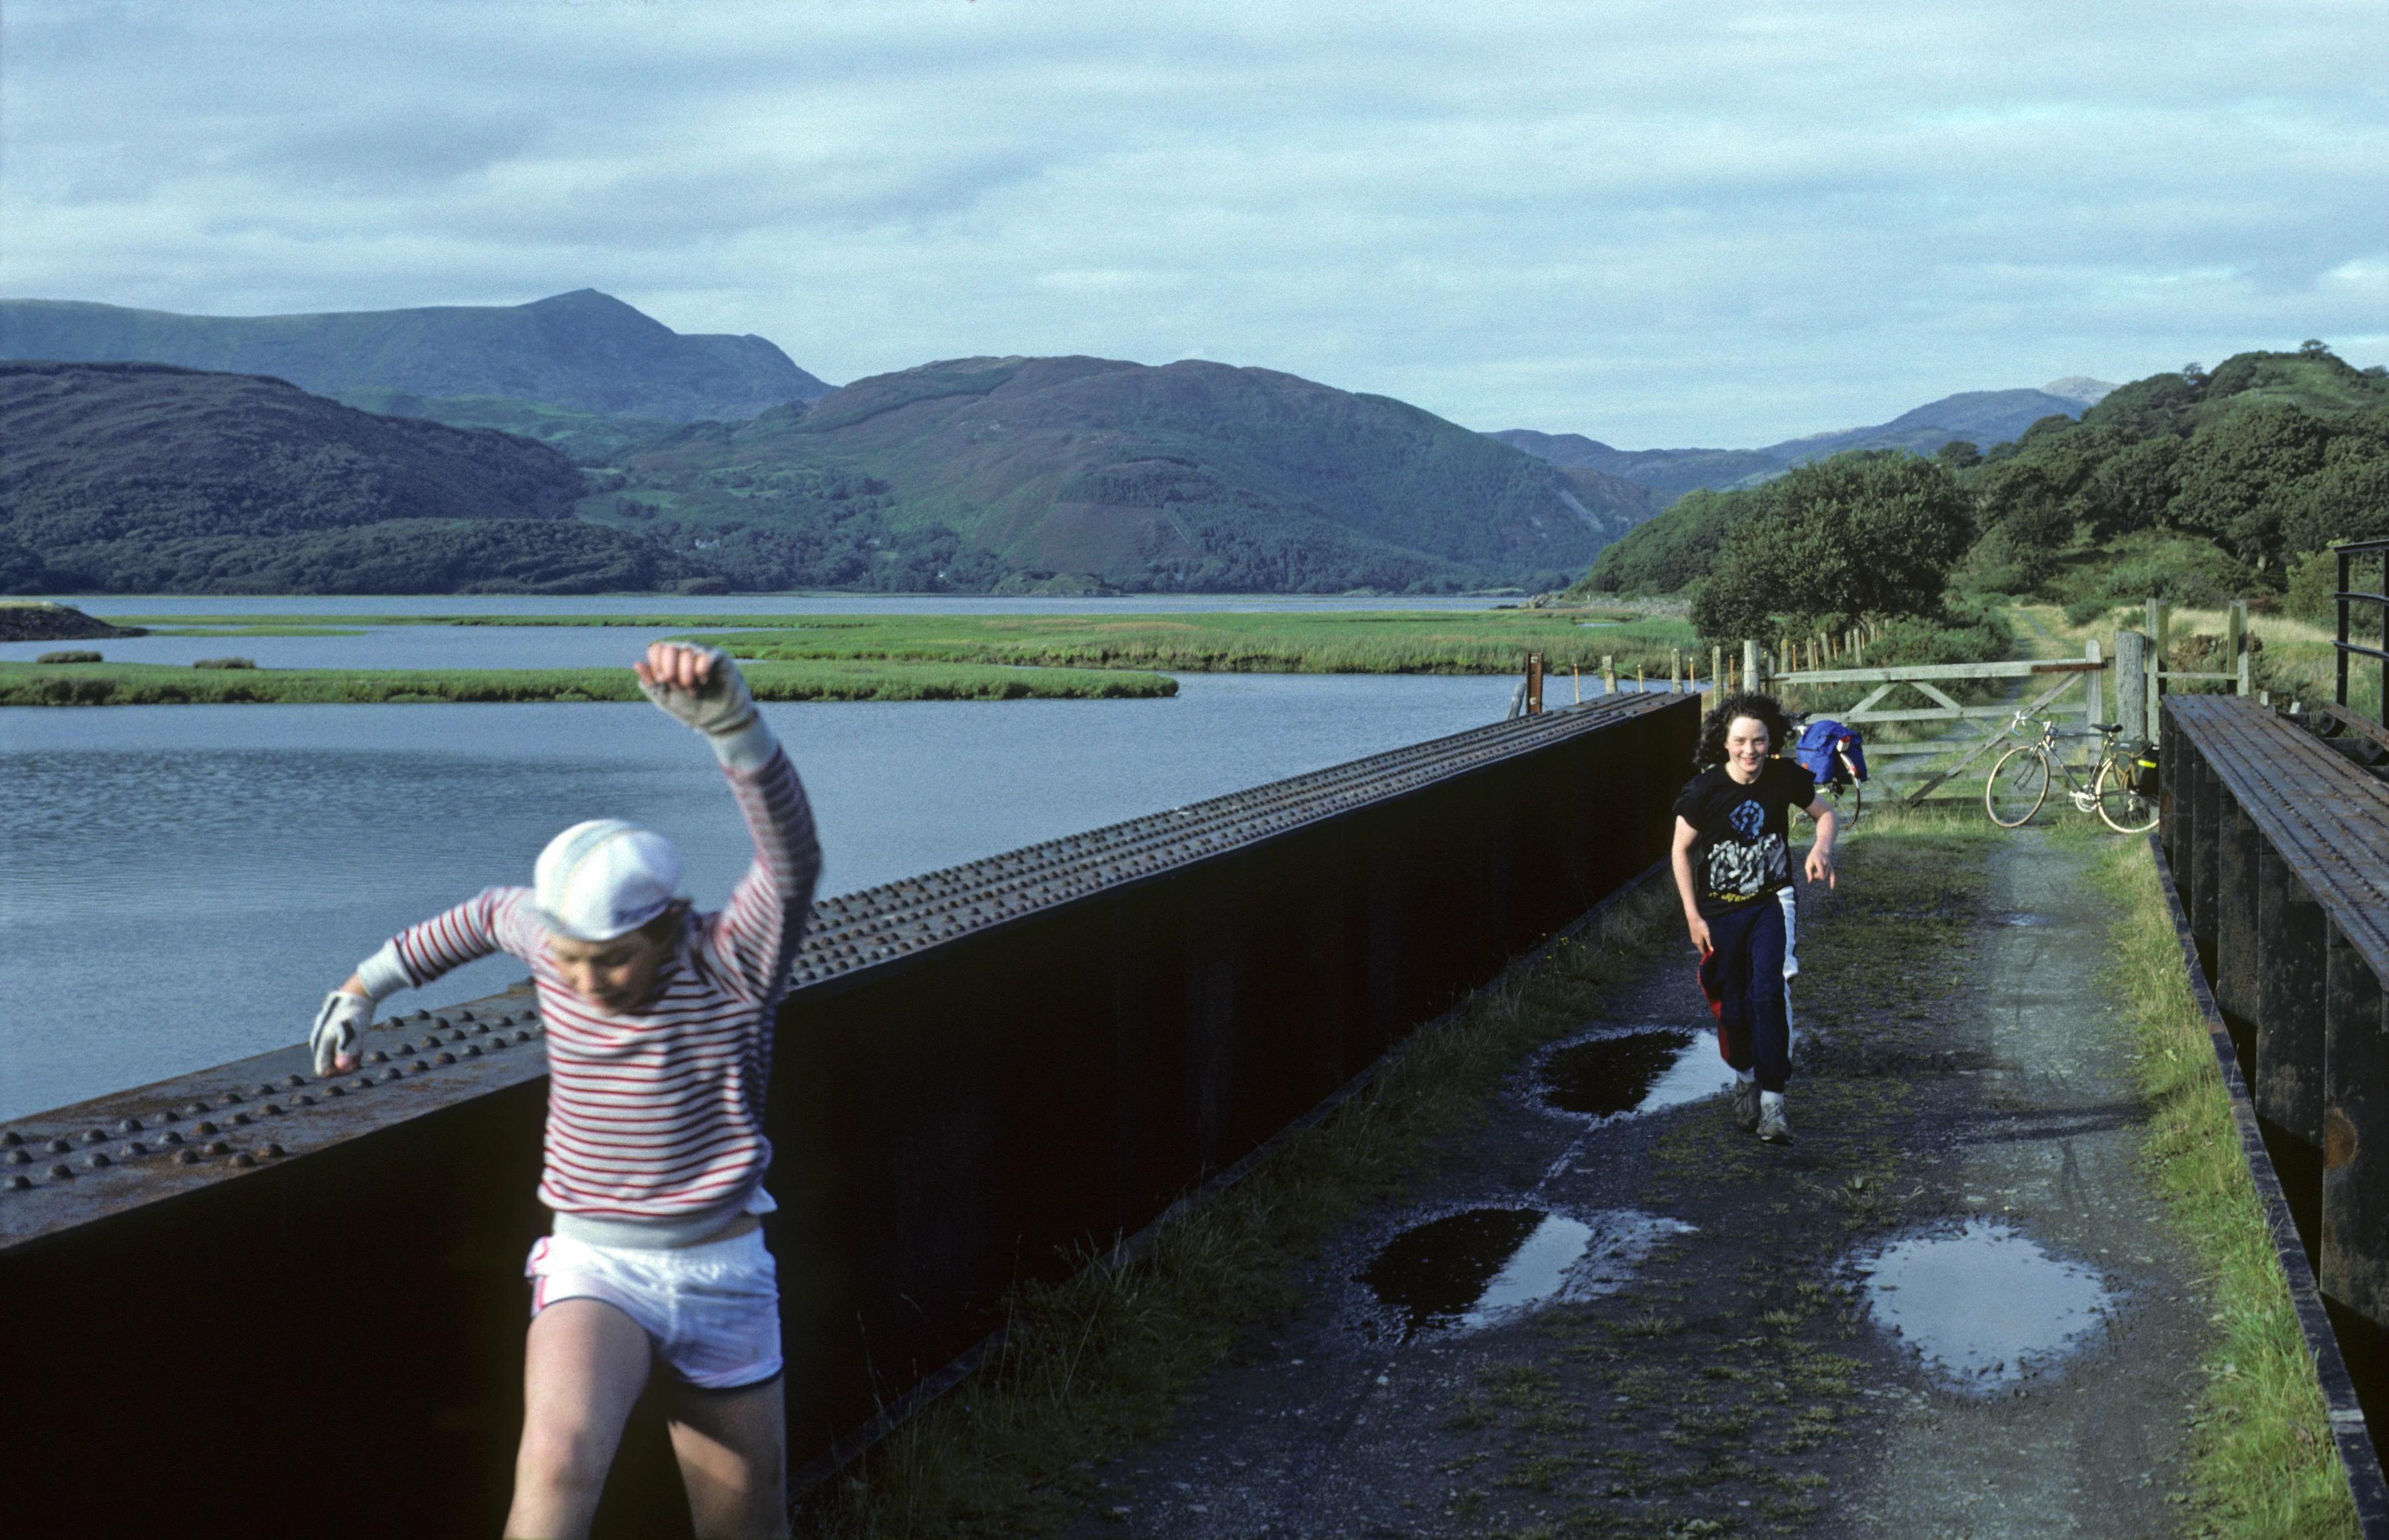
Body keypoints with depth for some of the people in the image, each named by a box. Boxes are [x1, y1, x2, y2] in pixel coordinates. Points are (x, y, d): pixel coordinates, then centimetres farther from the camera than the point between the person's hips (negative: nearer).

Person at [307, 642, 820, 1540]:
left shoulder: (732, 969, -14)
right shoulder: (550, 941, -3)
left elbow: (792, 857, -34)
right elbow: (490, 913, 22)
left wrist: (728, 720, -51)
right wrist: (368, 983, 28)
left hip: (725, 1276, 0)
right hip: (594, 1270, 1)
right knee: (560, 1462, -32)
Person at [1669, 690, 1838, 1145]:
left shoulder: (1785, 777, -10)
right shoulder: (1704, 790, -15)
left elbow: (1825, 813, 8)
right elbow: (1681, 851, -3)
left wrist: (1822, 847, -15)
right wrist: (1693, 917, -6)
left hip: (1771, 903, 0)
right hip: (1721, 913, 0)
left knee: (1769, 992, -21)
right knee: (1733, 1008, 8)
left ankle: (1772, 1099, -17)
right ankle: (1745, 1077, 38)